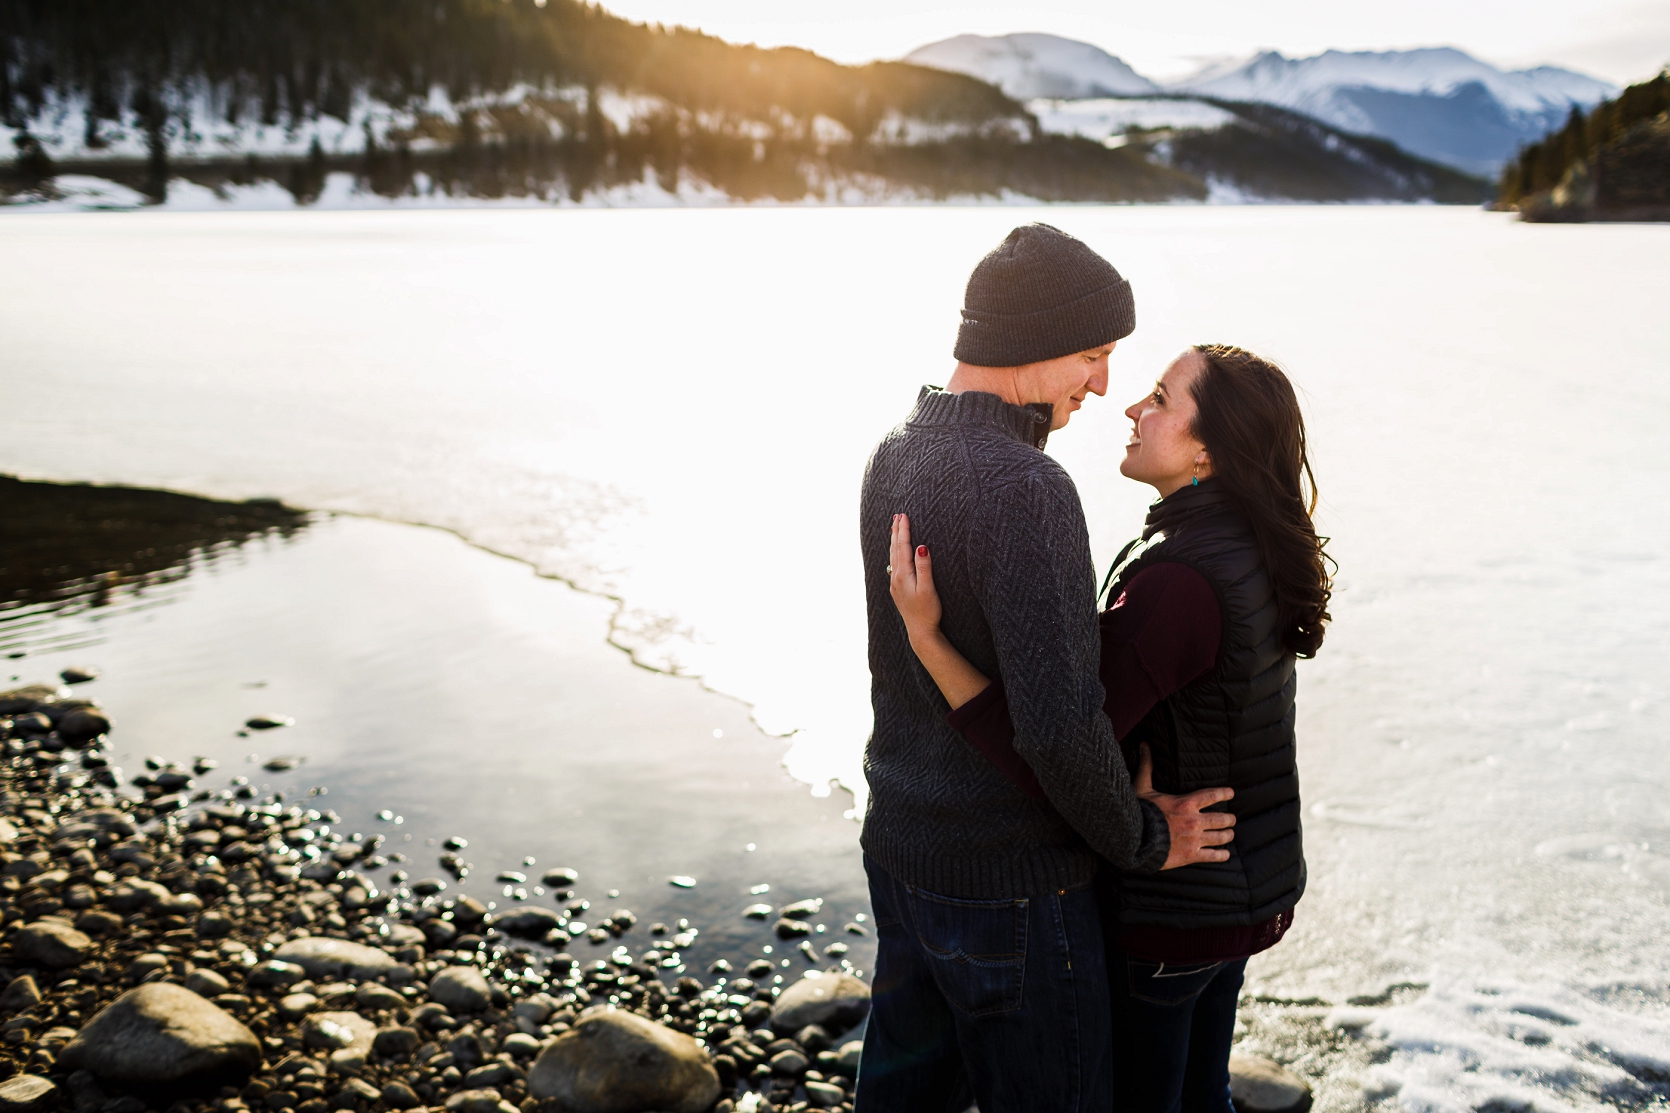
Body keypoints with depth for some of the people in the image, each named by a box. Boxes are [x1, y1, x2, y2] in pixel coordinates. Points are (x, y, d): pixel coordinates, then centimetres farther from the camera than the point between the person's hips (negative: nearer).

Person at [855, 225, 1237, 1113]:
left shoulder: (894, 456, 3)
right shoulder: (1024, 488, -25)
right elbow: (1058, 727, -29)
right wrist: (1143, 839, -12)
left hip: (900, 847, 8)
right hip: (1009, 882, -8)